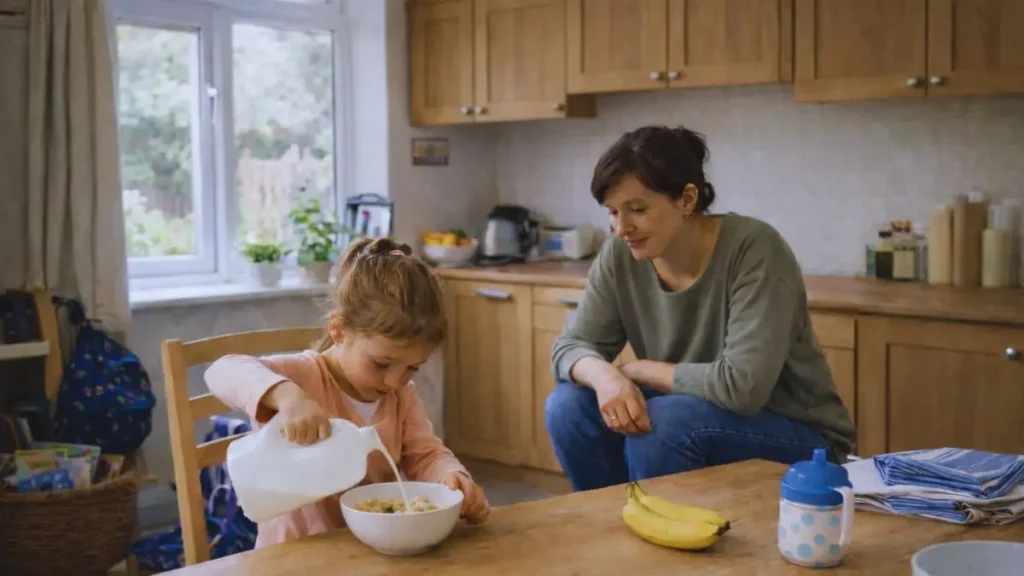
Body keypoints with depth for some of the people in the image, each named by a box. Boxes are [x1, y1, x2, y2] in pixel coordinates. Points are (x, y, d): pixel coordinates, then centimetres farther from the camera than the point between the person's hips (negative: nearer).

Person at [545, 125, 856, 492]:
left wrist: (636, 370, -19)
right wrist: (604, 375, -29)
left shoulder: (753, 248, -24)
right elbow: (570, 346, -5)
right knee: (568, 406, -14)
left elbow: (743, 386, -31)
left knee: (661, 421, -31)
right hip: (684, 418, 6)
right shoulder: (621, 255, -8)